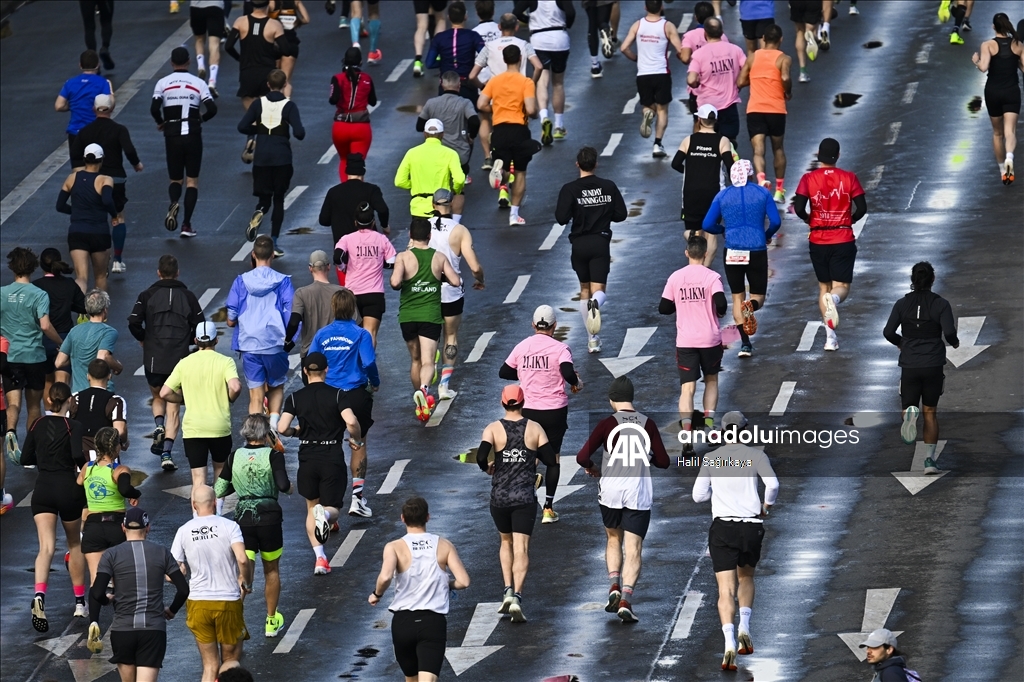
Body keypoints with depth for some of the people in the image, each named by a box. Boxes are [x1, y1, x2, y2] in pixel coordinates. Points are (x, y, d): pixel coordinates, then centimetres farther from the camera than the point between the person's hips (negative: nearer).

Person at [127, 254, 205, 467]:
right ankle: (167, 452, -7)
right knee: (173, 407, 5)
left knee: (158, 397, 24)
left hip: (153, 359, 0)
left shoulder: (148, 295, 0)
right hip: (180, 359, 0)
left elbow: (133, 323, -10)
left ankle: (158, 426, -4)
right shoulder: (188, 297, 4)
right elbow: (200, 327, 1)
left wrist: (143, 339, 9)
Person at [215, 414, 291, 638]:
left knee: (244, 574, -1)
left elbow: (219, 490, 4)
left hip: (243, 517, 1)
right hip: (269, 517, -1)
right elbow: (283, 485, -19)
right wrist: (289, 487, 4)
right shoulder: (273, 456, -7)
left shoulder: (235, 457, 2)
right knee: (271, 570, 19)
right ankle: (272, 622, 31)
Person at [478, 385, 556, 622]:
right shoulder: (535, 429, -1)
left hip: (500, 497, 1)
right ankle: (517, 597, -19)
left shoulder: (493, 429, -5)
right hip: (525, 498, -1)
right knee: (521, 549, -2)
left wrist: (487, 468, 4)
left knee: (506, 542, 22)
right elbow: (550, 459, 0)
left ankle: (508, 591, 9)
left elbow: (481, 457, -18)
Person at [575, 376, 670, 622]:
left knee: (614, 539, 23)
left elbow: (582, 457, -9)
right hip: (640, 494, 0)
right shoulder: (648, 424, 1)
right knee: (633, 549, 1)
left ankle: (614, 585, 5)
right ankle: (626, 600, -13)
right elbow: (663, 462, 7)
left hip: (611, 492, 0)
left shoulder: (607, 424, -5)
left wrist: (593, 469, 13)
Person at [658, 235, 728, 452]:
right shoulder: (711, 277, -7)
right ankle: (709, 422, 10)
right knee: (711, 380, 22)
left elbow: (663, 308, 5)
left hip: (685, 342, 1)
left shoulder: (675, 277, 1)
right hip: (710, 340, -1)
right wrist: (720, 312, 4)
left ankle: (686, 434, -19)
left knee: (687, 388, -4)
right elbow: (720, 304, -19)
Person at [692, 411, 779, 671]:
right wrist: (766, 505, 8)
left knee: (726, 590, -6)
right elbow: (772, 485, -11)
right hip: (751, 527, 1)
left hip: (722, 527, -1)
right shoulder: (756, 455, 2)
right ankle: (744, 628, 8)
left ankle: (729, 642, -26)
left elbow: (698, 495, 5)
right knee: (746, 577, 27)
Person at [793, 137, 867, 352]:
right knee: (841, 286, 2)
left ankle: (830, 335, 6)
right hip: (844, 240, -1)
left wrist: (808, 219, 9)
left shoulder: (809, 179, -4)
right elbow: (862, 208, -5)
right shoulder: (849, 178, -3)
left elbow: (799, 208, -12)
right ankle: (834, 298, -36)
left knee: (824, 287, 15)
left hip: (818, 241, 1)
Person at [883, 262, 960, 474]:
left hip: (909, 365, 0)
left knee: (908, 406, 8)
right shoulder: (940, 304, -5)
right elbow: (949, 332, -15)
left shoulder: (902, 304, 0)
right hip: (933, 365, 0)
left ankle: (910, 414, -31)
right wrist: (954, 342, 8)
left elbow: (888, 332, -3)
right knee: (930, 413, 13)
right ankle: (929, 459, 6)